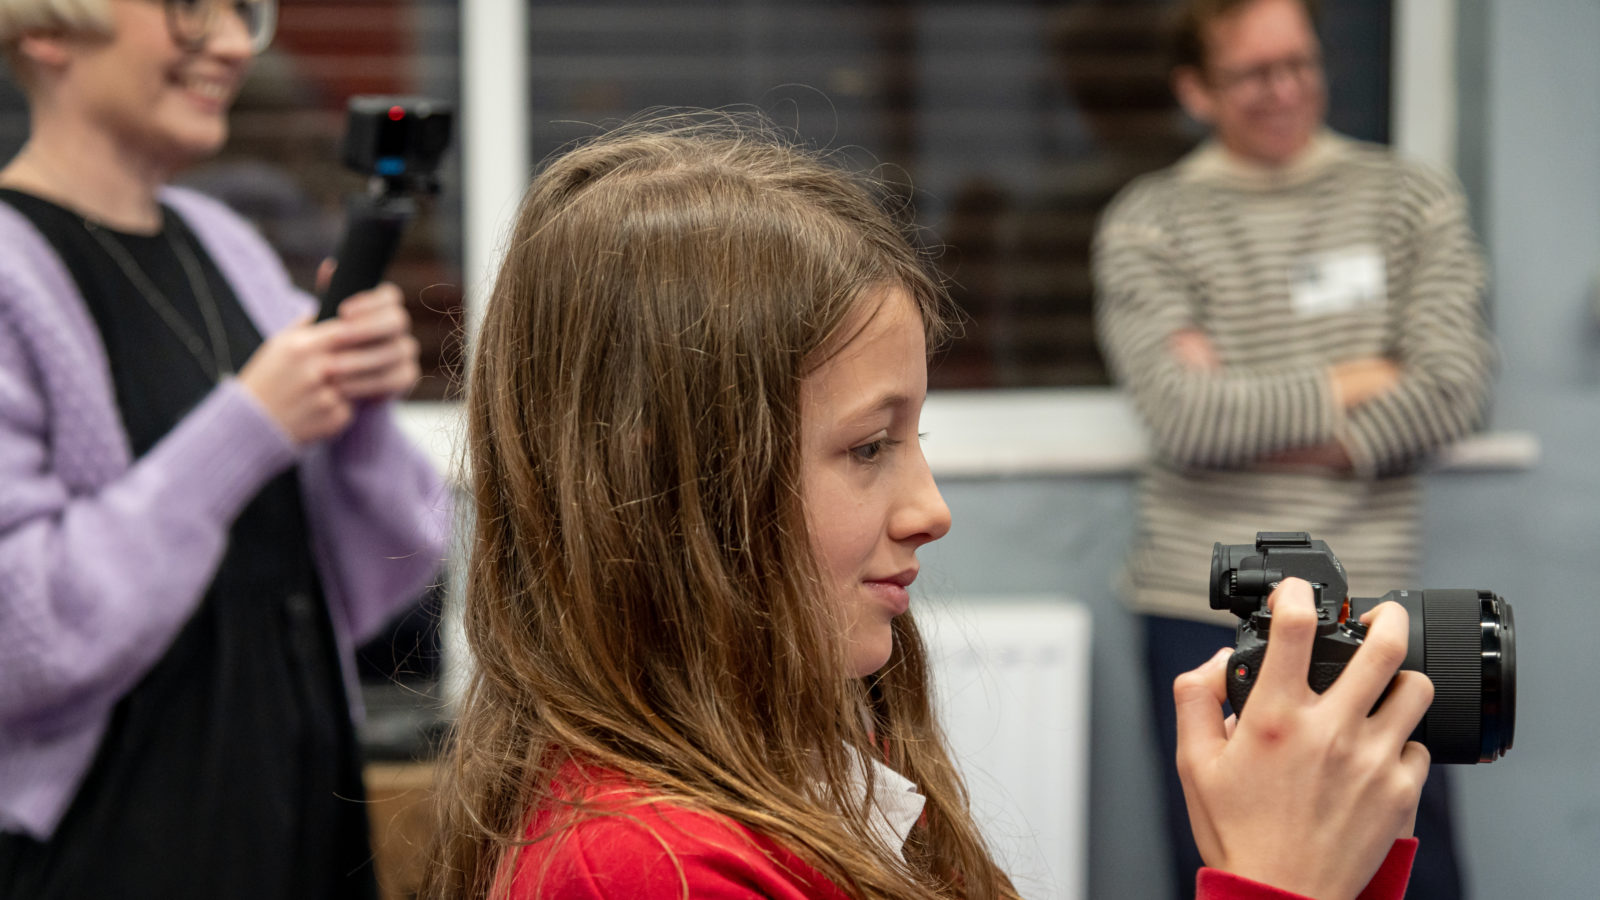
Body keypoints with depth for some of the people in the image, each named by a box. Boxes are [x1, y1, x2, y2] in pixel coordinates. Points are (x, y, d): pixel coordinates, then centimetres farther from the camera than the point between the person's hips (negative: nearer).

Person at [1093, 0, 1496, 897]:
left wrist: (1250, 416, -7)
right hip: (1201, 611, 0)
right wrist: (1350, 384, -3)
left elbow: (1454, 391, -4)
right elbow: (1182, 417, -9)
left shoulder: (1413, 201, 8)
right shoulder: (1147, 225, 4)